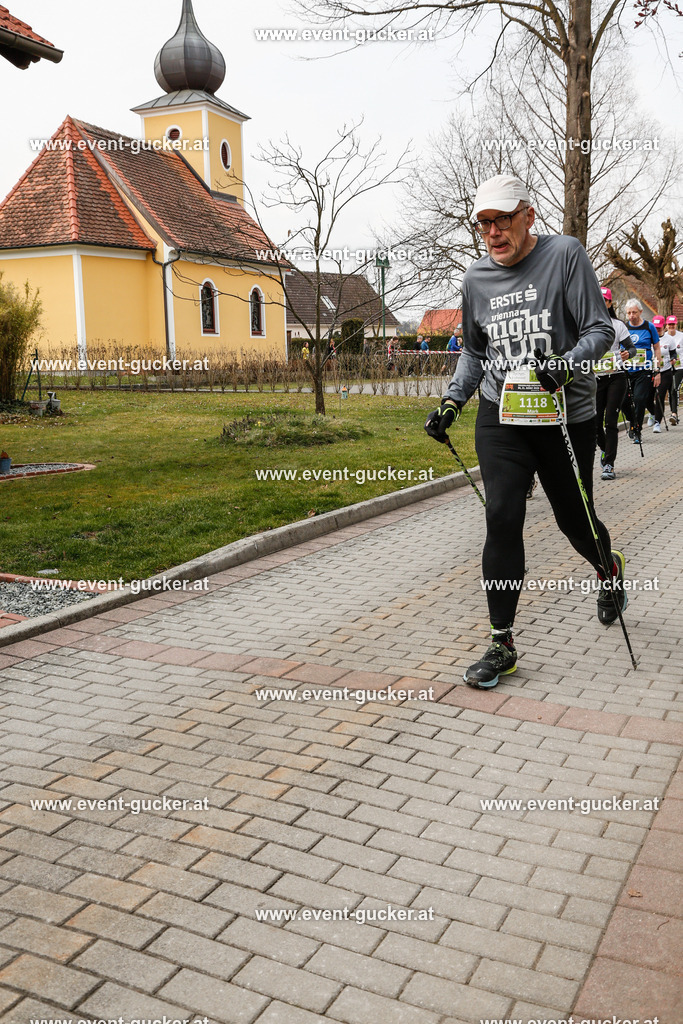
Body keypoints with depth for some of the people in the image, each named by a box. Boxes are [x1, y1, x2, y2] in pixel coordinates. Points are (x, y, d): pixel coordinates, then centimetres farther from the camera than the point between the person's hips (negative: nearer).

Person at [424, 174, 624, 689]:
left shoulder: (565, 254, -7)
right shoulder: (477, 278, 6)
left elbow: (600, 329, -9)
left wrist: (566, 364, -27)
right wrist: (452, 402, 8)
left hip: (566, 416, -2)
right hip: (501, 418, 3)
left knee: (573, 518, 11)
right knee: (502, 519, -9)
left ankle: (610, 568, 48)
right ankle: (502, 644, 0)